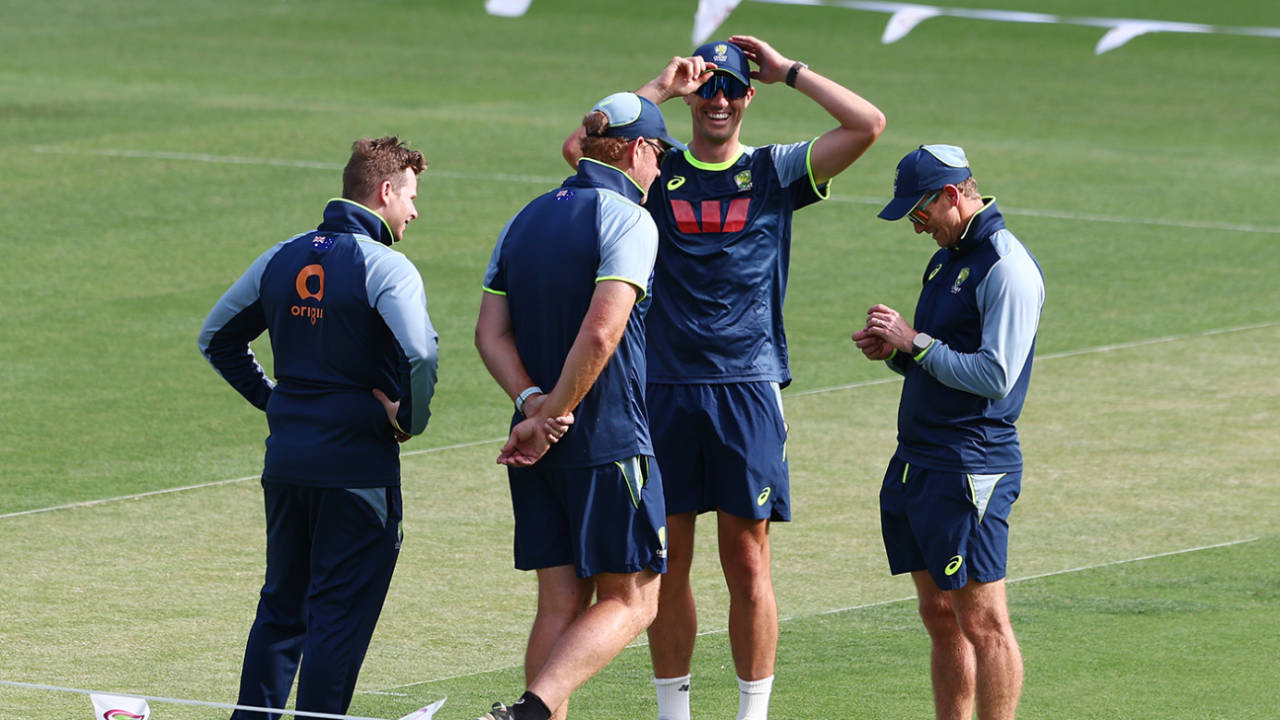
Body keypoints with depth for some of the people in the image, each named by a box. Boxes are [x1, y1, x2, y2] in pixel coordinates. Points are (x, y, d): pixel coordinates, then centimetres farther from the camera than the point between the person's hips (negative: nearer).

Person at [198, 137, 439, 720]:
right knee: (340, 612, 0)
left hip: (285, 454, 6)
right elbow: (419, 353, -28)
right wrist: (409, 420, -12)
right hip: (358, 461, -6)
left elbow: (217, 337, 17)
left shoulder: (282, 258, 9)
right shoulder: (384, 267, -13)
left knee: (282, 604, 17)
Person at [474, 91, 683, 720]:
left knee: (560, 602, 10)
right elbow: (600, 334, -22)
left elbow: (490, 332, 5)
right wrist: (551, 417, -15)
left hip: (537, 451, 7)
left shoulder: (525, 220, 13)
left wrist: (534, 403, -6)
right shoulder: (627, 220, -11)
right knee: (630, 600, -1)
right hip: (610, 443, -7)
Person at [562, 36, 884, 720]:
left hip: (747, 388, -1)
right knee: (667, 563, 5)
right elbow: (580, 147, -10)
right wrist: (659, 88, -7)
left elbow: (868, 124, -3)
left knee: (747, 563, 0)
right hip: (664, 388, 1)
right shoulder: (655, 171, 8)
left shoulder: (775, 172, 8)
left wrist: (788, 70, 1)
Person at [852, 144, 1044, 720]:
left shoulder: (1006, 268, -13)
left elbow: (994, 377, -20)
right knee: (941, 622, 12)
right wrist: (894, 350, 5)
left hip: (970, 469, -10)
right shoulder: (945, 259, 17)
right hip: (915, 462, 10)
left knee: (982, 624, -7)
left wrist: (915, 342, -13)